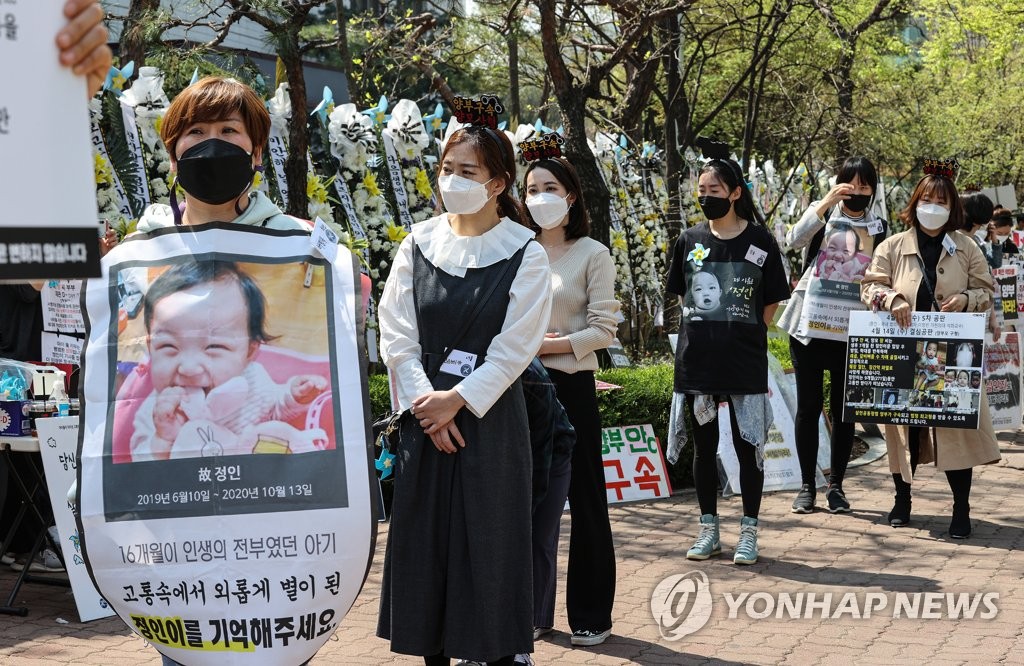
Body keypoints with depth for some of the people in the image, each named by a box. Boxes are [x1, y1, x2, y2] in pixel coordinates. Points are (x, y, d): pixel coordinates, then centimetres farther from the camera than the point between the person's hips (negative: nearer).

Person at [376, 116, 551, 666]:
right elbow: (396, 334, 0)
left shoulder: (524, 254, -5)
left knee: (488, 541, 1)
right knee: (424, 539, 7)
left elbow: (513, 348, -9)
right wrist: (425, 399, -10)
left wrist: (455, 400, -14)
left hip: (489, 414, -3)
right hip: (424, 413, 3)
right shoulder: (418, 243, 4)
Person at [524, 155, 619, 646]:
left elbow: (602, 330, -6)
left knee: (584, 500, 4)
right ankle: (533, 610, 19)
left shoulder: (592, 254, -2)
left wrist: (547, 346, -15)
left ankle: (591, 615, 14)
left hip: (570, 386, -3)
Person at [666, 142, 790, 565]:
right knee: (704, 445, 10)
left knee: (748, 446, 2)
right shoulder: (690, 241, 5)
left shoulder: (760, 242, -3)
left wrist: (740, 337, 2)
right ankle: (708, 530, 21)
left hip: (745, 363, -3)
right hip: (696, 360, 3)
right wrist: (708, 335, 7)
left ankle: (749, 533, 13)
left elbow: (771, 304, 2)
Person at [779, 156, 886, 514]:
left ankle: (836, 485, 14)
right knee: (808, 406, 2)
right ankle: (807, 486, 10)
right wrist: (828, 201, -17)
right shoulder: (821, 213, 7)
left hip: (851, 330, 1)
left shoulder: (878, 228, 11)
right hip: (809, 324, -1)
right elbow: (794, 240, -14)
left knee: (844, 409, 4)